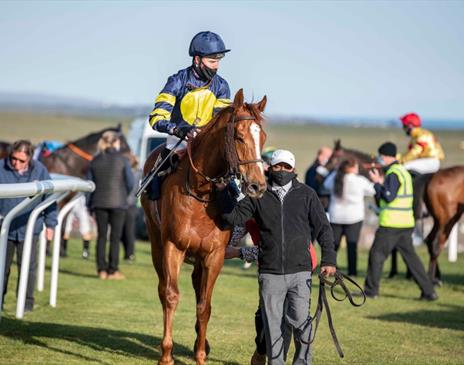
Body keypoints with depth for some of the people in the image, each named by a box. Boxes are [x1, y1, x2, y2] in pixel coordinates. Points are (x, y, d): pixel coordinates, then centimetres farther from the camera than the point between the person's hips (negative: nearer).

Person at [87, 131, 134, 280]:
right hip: (118, 202, -3)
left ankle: (102, 270, 7)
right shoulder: (122, 160, -5)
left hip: (99, 202, 3)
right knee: (115, 236, 2)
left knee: (101, 236, 9)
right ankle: (113, 270, 1)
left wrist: (90, 205, 11)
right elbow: (130, 183, -7)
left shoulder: (95, 161, 5)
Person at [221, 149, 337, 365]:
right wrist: (227, 189, -8)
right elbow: (234, 217, 1)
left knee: (300, 320, -9)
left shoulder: (306, 195, 7)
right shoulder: (258, 196, 7)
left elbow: (323, 228, 7)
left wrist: (328, 259, -1)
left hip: (300, 272, -1)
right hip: (270, 274, 1)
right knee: (273, 325, 3)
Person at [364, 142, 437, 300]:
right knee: (410, 256, 9)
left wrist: (377, 183, -11)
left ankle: (371, 290, 9)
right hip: (406, 223, 9)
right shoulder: (404, 171, 16)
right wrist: (381, 184, 17)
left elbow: (389, 197, -20)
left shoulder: (393, 173, -14)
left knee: (376, 254, 3)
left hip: (391, 224, -9)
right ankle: (428, 291, 5)